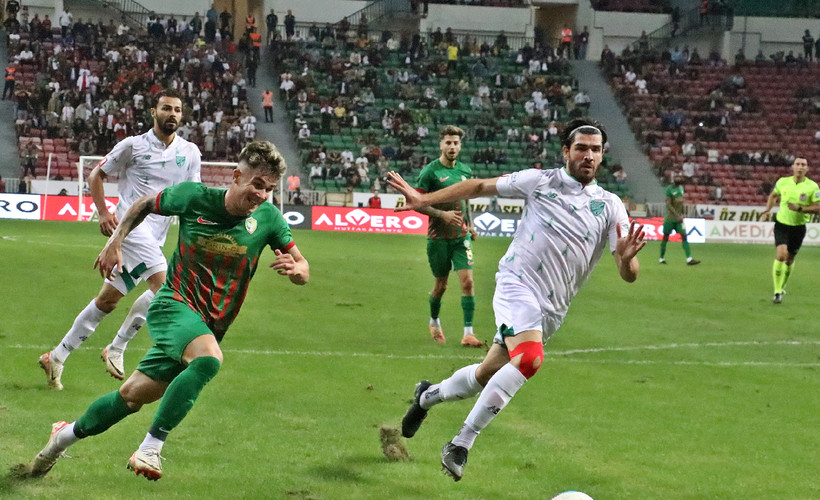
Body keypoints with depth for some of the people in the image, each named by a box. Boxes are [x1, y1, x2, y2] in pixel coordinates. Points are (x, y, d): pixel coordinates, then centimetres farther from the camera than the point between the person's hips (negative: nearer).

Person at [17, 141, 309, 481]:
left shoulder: (268, 217, -6)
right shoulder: (194, 197, -10)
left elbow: (303, 270, 0)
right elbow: (145, 204, 9)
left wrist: (294, 268, -22)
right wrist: (115, 242, 2)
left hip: (211, 325, 4)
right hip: (174, 304, -4)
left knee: (134, 395, 8)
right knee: (209, 358, -35)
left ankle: (67, 435, 32)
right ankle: (150, 449, -30)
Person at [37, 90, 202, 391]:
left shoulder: (190, 152, 12)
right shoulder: (134, 145, 1)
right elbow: (96, 175, 9)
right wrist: (103, 213, -4)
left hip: (155, 237, 6)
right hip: (131, 223, -6)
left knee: (107, 300, 8)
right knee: (164, 283, -23)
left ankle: (57, 357, 17)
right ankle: (116, 349, -12)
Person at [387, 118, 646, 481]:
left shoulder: (610, 206, 3)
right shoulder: (540, 181, -1)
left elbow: (628, 275, -3)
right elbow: (480, 187, 9)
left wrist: (626, 257, -27)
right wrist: (423, 200, 5)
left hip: (551, 310, 4)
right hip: (518, 284, -4)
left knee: (488, 375, 11)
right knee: (529, 358, -30)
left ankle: (428, 396, 43)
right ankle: (461, 444, -22)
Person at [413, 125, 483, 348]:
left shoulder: (465, 170, 8)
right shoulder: (430, 171, -8)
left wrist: (470, 224, 14)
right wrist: (442, 214, -18)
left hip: (461, 235, 3)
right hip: (438, 236, -3)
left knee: (467, 281, -11)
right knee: (441, 285, 8)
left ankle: (468, 333, -10)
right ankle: (434, 322, 36)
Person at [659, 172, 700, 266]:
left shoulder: (681, 188, 9)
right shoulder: (669, 189, -13)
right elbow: (668, 205, -18)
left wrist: (681, 214, 16)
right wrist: (677, 215, -21)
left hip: (678, 218, 6)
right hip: (670, 218, -6)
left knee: (684, 236, -5)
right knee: (666, 237, 5)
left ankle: (689, 259, -12)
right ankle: (661, 258, 19)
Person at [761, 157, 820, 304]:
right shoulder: (783, 182, -2)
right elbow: (773, 195, 18)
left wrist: (799, 208, -23)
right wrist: (767, 210, 5)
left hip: (799, 227, 0)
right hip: (781, 225, 0)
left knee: (789, 260, 12)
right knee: (780, 255, -18)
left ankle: (782, 287, 37)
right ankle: (777, 291, -9)